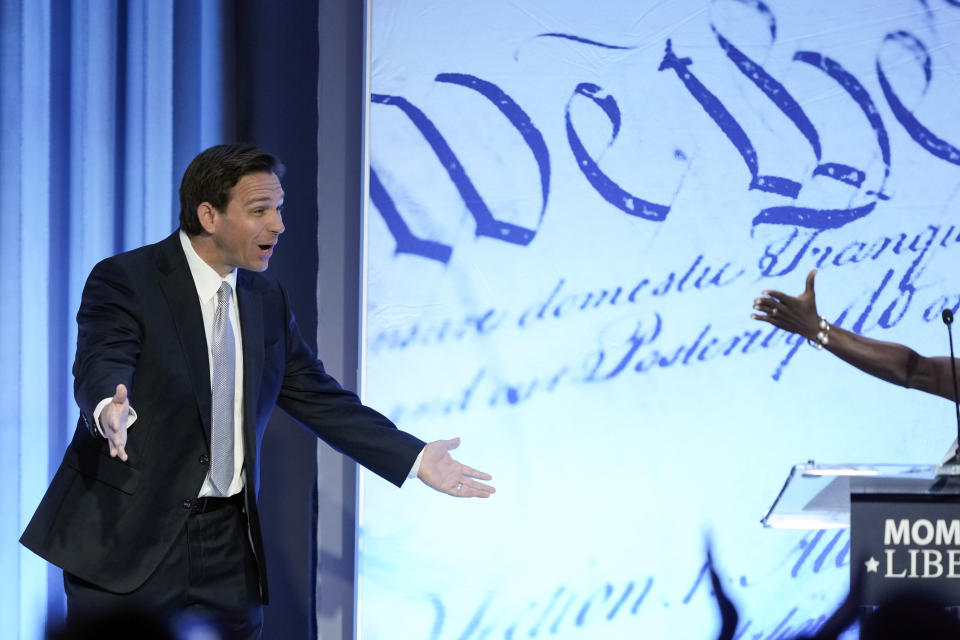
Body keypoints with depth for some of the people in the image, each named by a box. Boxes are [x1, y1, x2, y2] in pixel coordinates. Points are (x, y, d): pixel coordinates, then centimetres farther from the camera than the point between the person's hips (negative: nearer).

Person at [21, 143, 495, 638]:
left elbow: (318, 398, 15)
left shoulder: (267, 299, 11)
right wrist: (110, 411, -49)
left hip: (228, 542, 6)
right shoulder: (124, 281, -9)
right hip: (126, 539, -6)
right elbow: (100, 369, -25)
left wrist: (416, 458, 7)